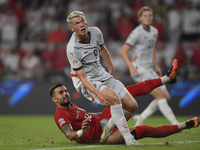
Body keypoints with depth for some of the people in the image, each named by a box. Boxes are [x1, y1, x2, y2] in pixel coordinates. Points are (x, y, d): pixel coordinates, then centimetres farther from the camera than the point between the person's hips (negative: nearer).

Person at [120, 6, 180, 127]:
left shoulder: (154, 31, 10)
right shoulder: (137, 33, -13)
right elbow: (124, 51, -12)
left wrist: (156, 66, 22)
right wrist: (131, 67, -22)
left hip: (149, 69, 8)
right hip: (139, 70, -8)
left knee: (166, 97, 2)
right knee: (160, 95, -18)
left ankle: (141, 118, 12)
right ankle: (175, 124, -18)